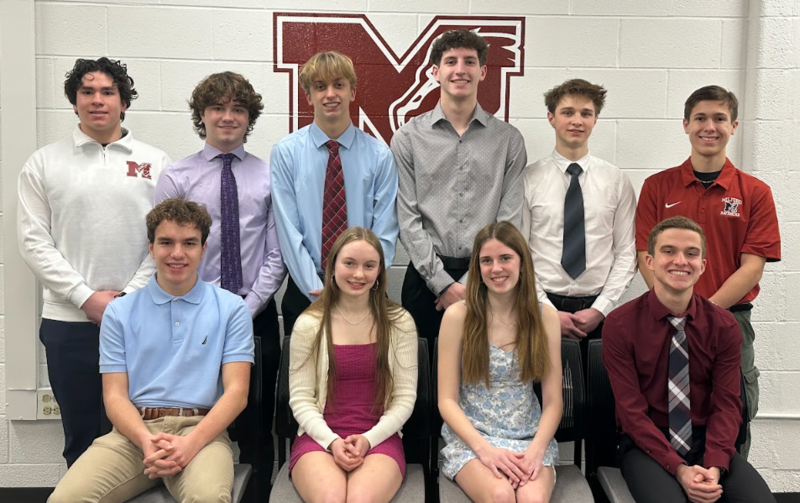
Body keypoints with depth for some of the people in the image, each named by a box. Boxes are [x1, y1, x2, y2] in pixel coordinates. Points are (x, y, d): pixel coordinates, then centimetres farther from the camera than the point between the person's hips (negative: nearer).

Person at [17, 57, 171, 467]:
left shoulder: (155, 163, 6)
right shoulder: (43, 164, 7)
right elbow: (33, 241, 1)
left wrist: (130, 297, -7)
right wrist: (87, 297, -8)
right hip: (68, 321, 1)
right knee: (80, 437, 10)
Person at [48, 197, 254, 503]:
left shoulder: (231, 309, 6)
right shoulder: (119, 312, 11)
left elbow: (236, 391, 0)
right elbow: (115, 395, 6)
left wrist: (190, 443, -16)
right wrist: (147, 441, -15)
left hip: (201, 430, -2)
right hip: (135, 432, 3)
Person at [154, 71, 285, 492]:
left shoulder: (269, 177, 4)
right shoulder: (175, 178, 1)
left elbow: (277, 254, 1)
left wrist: (249, 308, -8)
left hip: (256, 313, 1)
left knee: (257, 419, 8)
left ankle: (260, 491, 21)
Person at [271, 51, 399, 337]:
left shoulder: (379, 155, 2)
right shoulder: (285, 153, 0)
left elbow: (385, 233, -2)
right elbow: (289, 231, -6)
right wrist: (318, 291, -15)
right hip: (305, 292, 0)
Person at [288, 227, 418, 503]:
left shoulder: (400, 323, 5)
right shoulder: (309, 324, 4)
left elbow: (405, 398, 2)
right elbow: (301, 399, 2)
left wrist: (368, 439, -12)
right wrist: (332, 441, -14)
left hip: (379, 439, 0)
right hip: (320, 437, 0)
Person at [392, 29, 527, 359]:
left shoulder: (508, 140, 4)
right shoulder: (408, 138, 3)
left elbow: (509, 220, 0)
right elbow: (408, 219, -2)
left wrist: (470, 284, -8)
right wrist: (444, 283, -9)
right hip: (426, 277, 0)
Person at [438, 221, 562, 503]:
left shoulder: (545, 317, 1)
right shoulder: (458, 316, -5)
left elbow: (553, 401, 2)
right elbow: (447, 400, -4)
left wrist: (536, 449, -15)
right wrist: (484, 448, -17)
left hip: (529, 438, 1)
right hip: (472, 437, -1)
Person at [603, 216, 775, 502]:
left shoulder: (724, 327, 1)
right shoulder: (620, 325, -8)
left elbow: (726, 404, -2)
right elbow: (632, 411, -10)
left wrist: (714, 467, -19)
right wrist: (679, 469, -21)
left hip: (705, 441, 3)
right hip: (647, 444, -3)